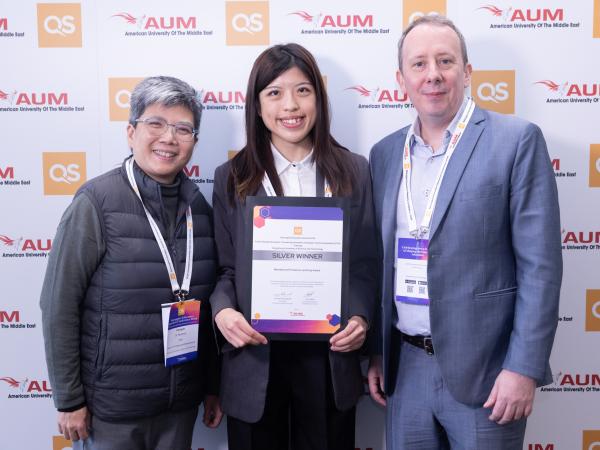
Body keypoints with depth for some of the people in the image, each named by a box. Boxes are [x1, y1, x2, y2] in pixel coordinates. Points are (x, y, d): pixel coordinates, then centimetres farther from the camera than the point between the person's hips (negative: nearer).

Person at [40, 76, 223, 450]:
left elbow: (207, 305, 6)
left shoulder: (200, 208, 0)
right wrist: (69, 400, -9)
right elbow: (60, 307, -11)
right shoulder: (96, 202, -12)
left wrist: (213, 387, 9)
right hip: (111, 406, -4)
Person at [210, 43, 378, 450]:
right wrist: (223, 310, -15)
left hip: (328, 355, 0)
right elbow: (225, 269, 5)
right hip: (255, 359, 0)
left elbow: (365, 263, 4)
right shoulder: (232, 178, 3)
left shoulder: (353, 171, 3)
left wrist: (360, 317, -13)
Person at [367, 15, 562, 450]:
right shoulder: (385, 153, 7)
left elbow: (540, 263, -10)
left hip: (482, 367, -4)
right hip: (405, 366, 4)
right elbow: (379, 261, 11)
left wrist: (524, 367, -13)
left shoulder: (516, 140, -7)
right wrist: (375, 351, 10)